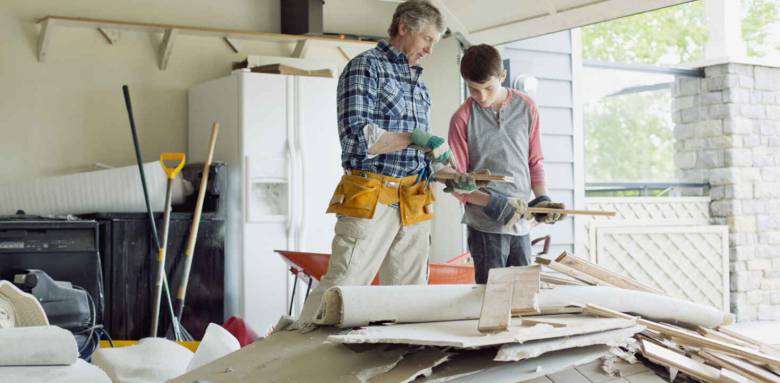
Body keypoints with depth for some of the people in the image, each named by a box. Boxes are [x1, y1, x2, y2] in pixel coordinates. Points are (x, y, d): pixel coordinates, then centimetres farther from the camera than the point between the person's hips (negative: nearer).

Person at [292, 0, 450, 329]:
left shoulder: (418, 82, 21)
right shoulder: (366, 66, -2)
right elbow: (356, 136, -14)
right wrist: (412, 137, -15)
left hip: (413, 206, 7)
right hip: (371, 199, -7)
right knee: (341, 288, -9)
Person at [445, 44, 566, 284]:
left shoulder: (525, 107, 5)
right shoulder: (462, 119, -3)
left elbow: (535, 161, 14)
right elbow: (456, 182, -2)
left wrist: (541, 199, 1)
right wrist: (494, 203, -14)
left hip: (521, 222, 3)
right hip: (486, 224, -3)